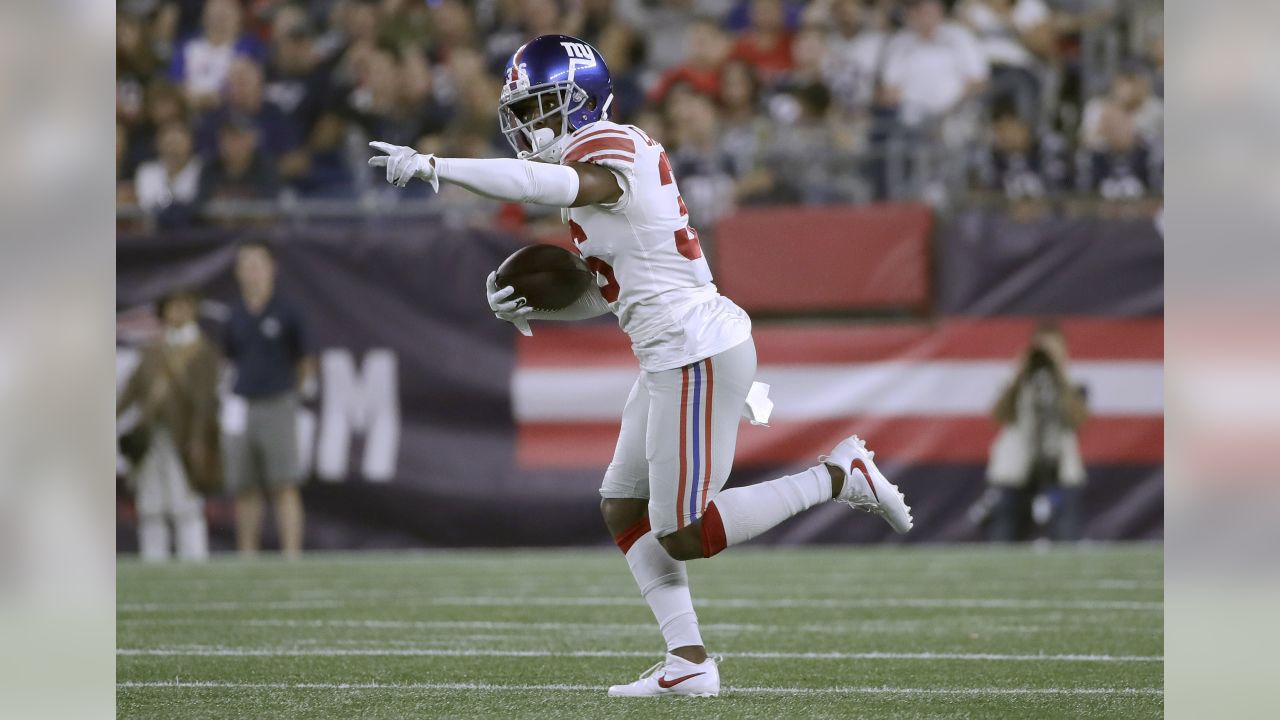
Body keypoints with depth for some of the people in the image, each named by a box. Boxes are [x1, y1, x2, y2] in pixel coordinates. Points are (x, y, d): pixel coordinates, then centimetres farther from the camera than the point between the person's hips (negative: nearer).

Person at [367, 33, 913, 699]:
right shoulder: (591, 169, 16)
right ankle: (688, 663, 9)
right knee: (623, 510, 10)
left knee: (684, 536, -6)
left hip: (698, 351, -10)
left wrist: (433, 167, -38)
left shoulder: (611, 154, -14)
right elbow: (606, 291, 19)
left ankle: (837, 476, 2)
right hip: (675, 354, 10)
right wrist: (530, 308, 4)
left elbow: (536, 183, -36)